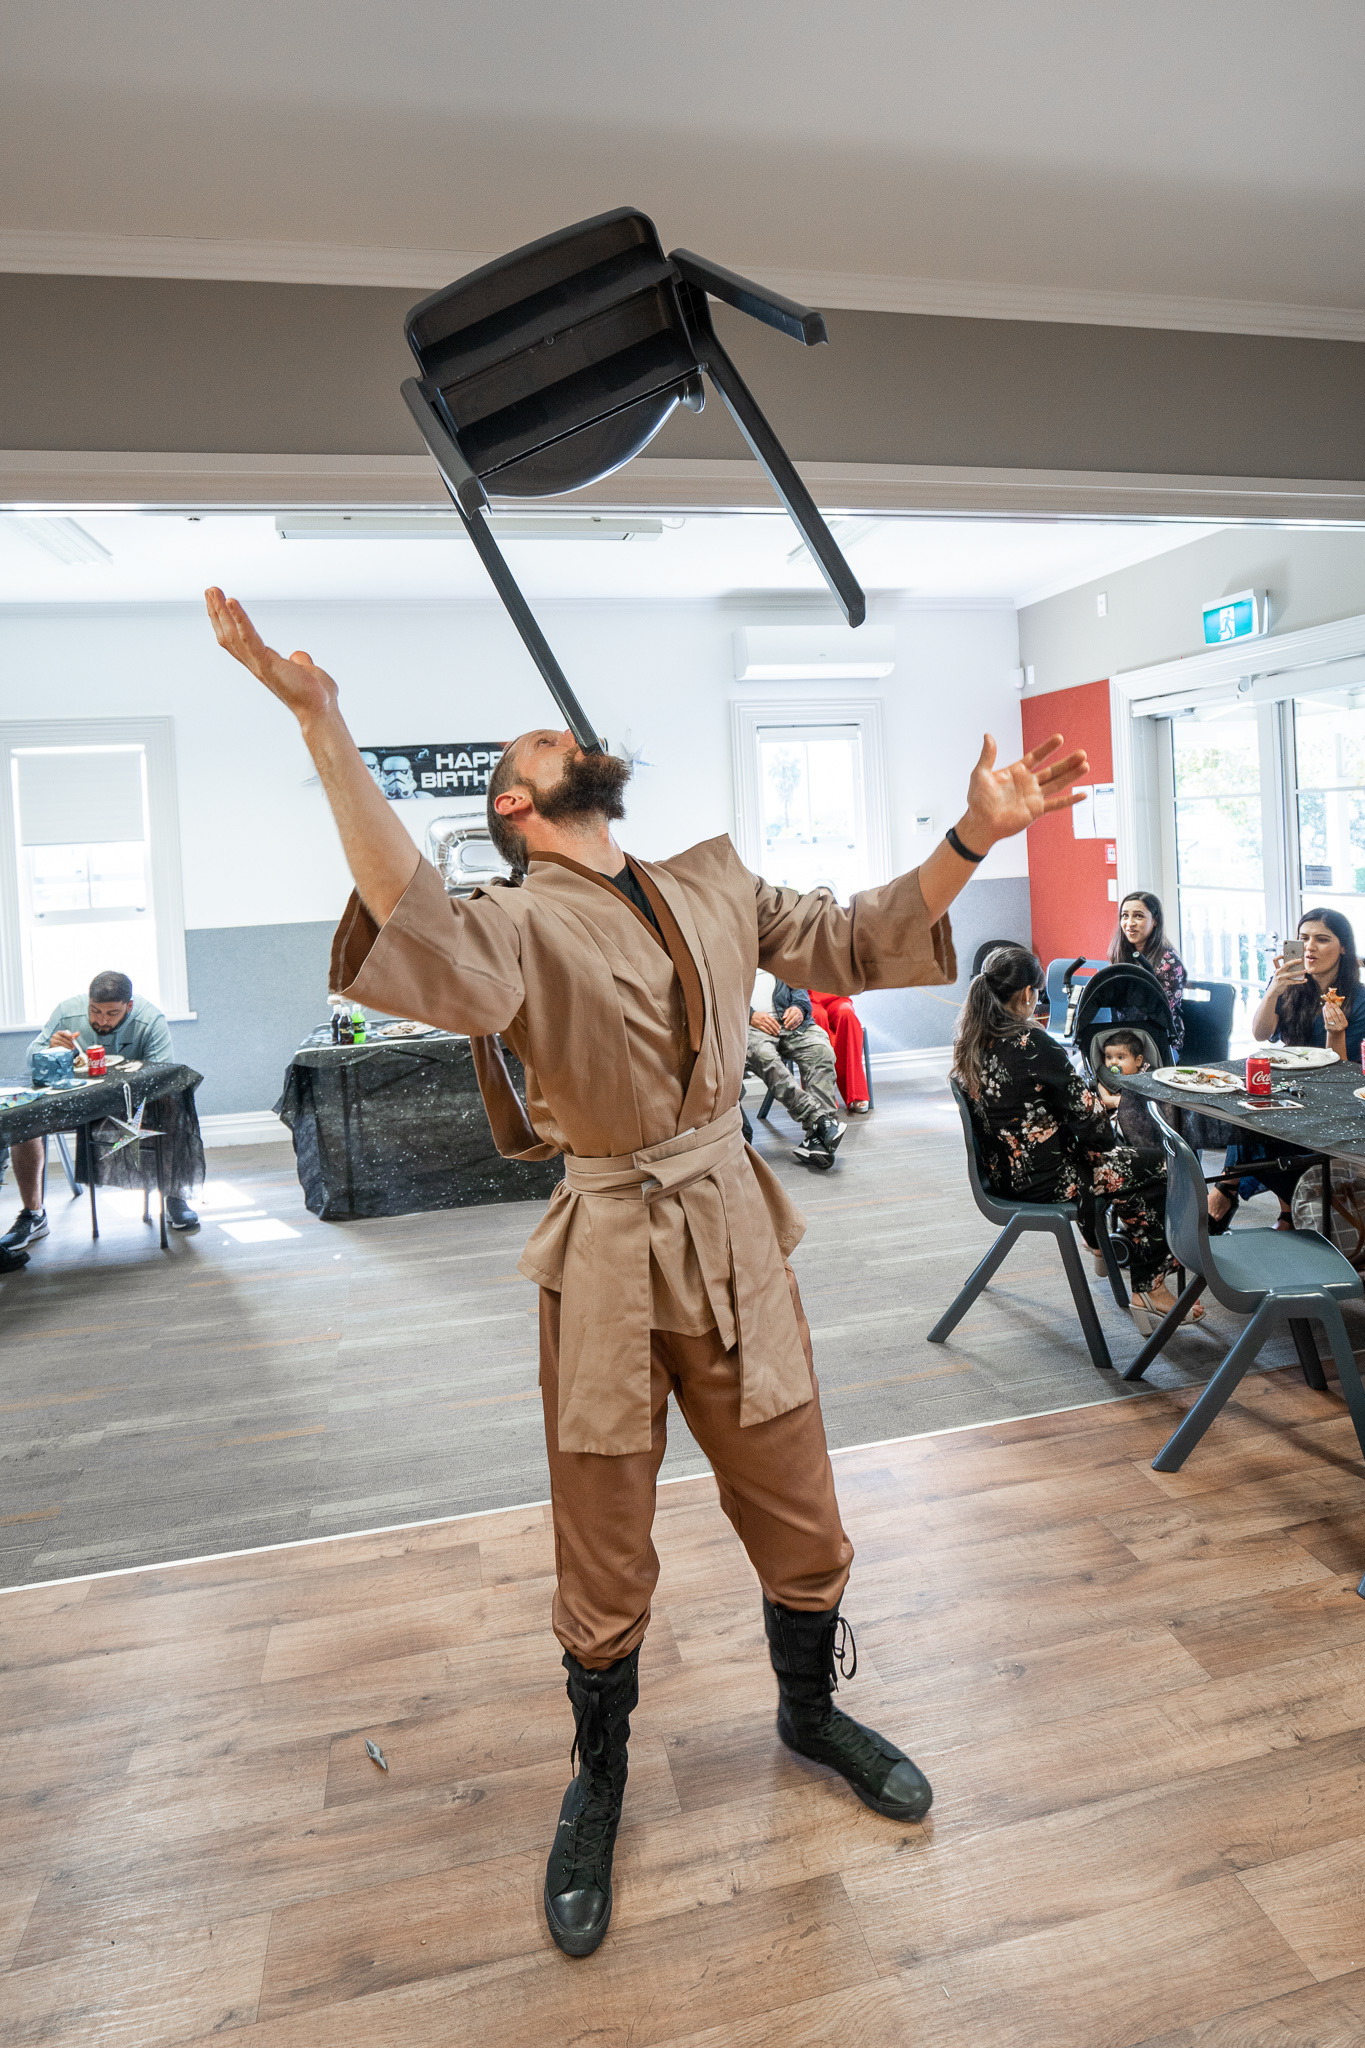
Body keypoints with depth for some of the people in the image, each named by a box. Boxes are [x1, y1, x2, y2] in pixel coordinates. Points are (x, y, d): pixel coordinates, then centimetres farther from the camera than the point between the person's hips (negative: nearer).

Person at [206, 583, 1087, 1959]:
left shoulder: (713, 889, 8)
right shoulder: (522, 925, -9)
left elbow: (860, 939, 11)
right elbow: (421, 932, -32)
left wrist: (974, 836, 0)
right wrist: (321, 726, -40)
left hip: (736, 1239, 4)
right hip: (608, 1261, -4)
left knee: (800, 1526, 18)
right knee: (603, 1569, 13)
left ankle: (810, 1714, 49)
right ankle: (598, 1787, 43)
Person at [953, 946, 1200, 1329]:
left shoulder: (969, 1043, 1)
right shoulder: (1030, 1043, -23)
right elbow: (1084, 1108, -16)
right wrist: (1104, 1140, 5)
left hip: (1001, 1170, 9)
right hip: (1041, 1179, -9)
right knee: (1153, 1171, 5)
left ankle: (1098, 1238, 44)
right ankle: (1149, 1289, 14)